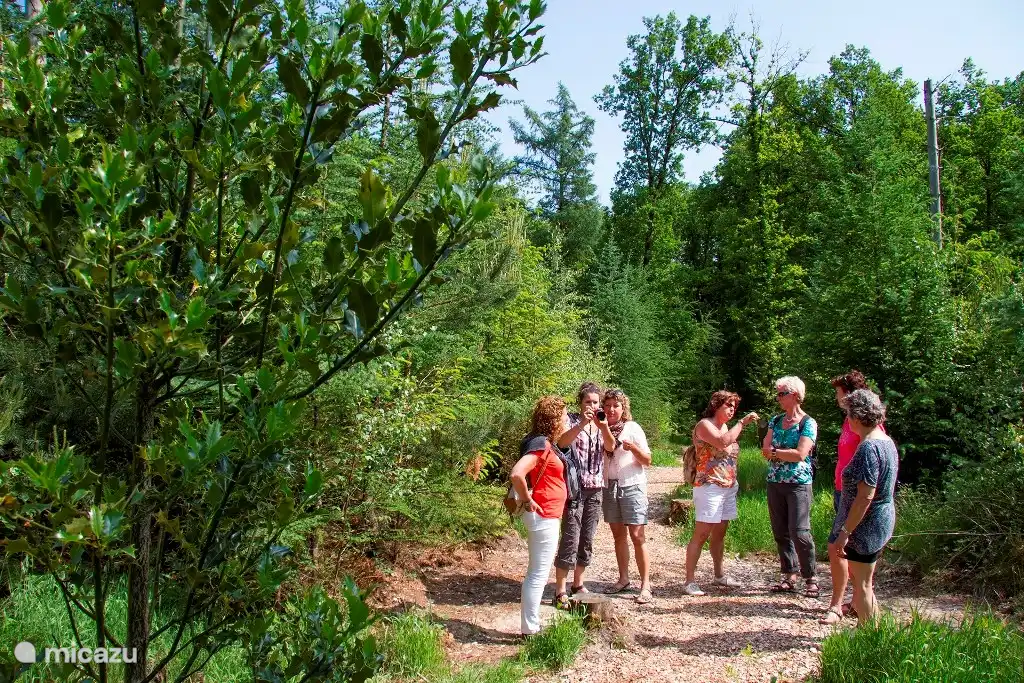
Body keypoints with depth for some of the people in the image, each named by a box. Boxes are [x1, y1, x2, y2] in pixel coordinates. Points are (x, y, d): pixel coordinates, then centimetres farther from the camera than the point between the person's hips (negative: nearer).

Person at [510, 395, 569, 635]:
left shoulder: (544, 442, 9)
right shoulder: (541, 445, -20)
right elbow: (516, 474, -32)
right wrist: (528, 501, -20)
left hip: (545, 517, 10)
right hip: (544, 517, -10)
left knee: (536, 573, 17)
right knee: (538, 574, -1)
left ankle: (532, 625, 27)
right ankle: (530, 630, 8)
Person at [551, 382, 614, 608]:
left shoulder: (601, 423, 11)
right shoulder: (572, 420, -3)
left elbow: (611, 447, -6)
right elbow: (562, 442, -22)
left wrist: (603, 426, -23)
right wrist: (582, 423, -33)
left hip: (595, 488, 5)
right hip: (574, 487, -5)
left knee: (587, 539, 10)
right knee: (570, 539, -8)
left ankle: (578, 584, 23)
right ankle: (560, 591, -3)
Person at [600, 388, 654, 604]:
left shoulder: (633, 428, -5)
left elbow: (647, 461, -4)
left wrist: (634, 448, -24)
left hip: (632, 485, -4)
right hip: (609, 487, 4)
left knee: (636, 536, -7)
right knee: (619, 535, 10)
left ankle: (645, 584, -3)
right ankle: (623, 578, 20)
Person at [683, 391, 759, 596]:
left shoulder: (725, 426, 16)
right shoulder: (704, 425, -9)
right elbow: (722, 442, -26)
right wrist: (742, 422, -20)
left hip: (729, 487, 8)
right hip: (710, 487, -8)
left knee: (719, 533, 16)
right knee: (701, 534, -8)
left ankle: (719, 575, 28)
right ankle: (689, 581, -5)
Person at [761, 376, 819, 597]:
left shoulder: (808, 423, -6)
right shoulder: (775, 421, 11)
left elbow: (800, 454, -16)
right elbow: (765, 449, 3)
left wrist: (775, 451, -5)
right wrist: (787, 453, -13)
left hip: (798, 484, -6)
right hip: (775, 482, 6)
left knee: (799, 532, -9)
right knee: (780, 532, 9)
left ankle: (811, 579, 4)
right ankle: (789, 576, 19)